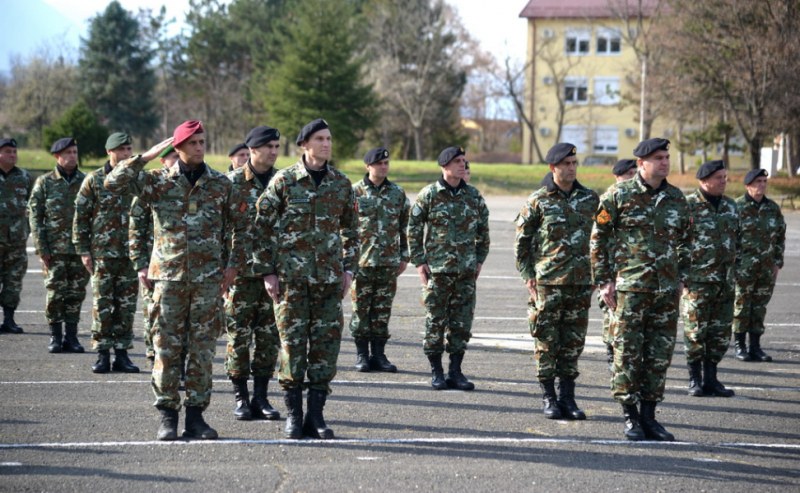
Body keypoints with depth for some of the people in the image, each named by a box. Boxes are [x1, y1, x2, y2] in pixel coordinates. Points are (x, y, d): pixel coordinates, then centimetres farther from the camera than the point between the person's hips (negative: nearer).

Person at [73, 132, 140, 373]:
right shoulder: (94, 180, 1)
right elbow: (80, 216, 1)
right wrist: (83, 251, -4)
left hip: (131, 254, 2)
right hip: (102, 253, -2)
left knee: (126, 306, 4)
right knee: (102, 305, -1)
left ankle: (122, 353, 11)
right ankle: (103, 355, 5)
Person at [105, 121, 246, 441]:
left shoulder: (221, 184, 7)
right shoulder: (158, 182, 2)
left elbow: (239, 226, 14)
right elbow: (113, 183, -8)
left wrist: (233, 264, 6)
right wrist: (146, 157, -11)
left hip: (209, 279, 1)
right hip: (169, 276, -1)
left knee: (203, 348, 3)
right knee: (167, 347, -1)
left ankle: (195, 415, 10)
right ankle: (167, 415, 6)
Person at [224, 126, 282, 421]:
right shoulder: (233, 182, -2)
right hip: (241, 272, -3)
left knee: (269, 336, 5)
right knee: (239, 335, 0)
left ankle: (261, 397, 13)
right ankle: (240, 398, 8)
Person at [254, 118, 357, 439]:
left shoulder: (341, 183, 8)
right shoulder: (284, 181, -2)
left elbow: (350, 229, 17)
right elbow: (263, 227, -1)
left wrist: (349, 268, 8)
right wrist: (267, 272, -5)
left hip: (329, 278, 3)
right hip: (291, 277, -3)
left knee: (327, 341, 2)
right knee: (292, 342, -1)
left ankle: (316, 416, 10)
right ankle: (293, 416, 8)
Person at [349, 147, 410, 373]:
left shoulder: (398, 193, 8)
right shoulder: (355, 192, -1)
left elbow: (406, 227, 13)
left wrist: (405, 256, 8)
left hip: (389, 261, 3)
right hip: (362, 261, -3)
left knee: (383, 309, 5)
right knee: (361, 308, 2)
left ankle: (379, 354, 12)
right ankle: (362, 355, 10)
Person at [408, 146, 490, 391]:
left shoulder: (473, 195, 8)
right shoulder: (429, 195, -3)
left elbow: (483, 230, 16)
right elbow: (413, 229, 0)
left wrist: (480, 260, 10)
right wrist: (419, 262, -4)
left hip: (466, 270, 3)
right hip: (437, 269, -3)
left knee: (462, 322, 4)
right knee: (435, 321, 0)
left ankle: (455, 372, 12)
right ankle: (436, 372, 9)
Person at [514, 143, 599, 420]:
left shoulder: (591, 200, 8)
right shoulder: (538, 201, -1)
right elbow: (521, 241, 2)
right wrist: (527, 276, -4)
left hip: (581, 283, 3)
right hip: (547, 283, -3)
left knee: (573, 343, 6)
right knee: (547, 342, 0)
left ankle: (567, 397, 13)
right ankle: (548, 398, 8)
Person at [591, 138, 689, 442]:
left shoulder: (676, 199, 11)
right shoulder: (619, 195, -2)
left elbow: (684, 241, 21)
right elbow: (599, 238, 1)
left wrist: (681, 278, 15)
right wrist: (604, 280, -3)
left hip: (667, 290, 4)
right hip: (630, 287, -4)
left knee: (660, 354, 5)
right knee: (628, 352, -3)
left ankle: (649, 416, 14)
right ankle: (630, 416, 5)